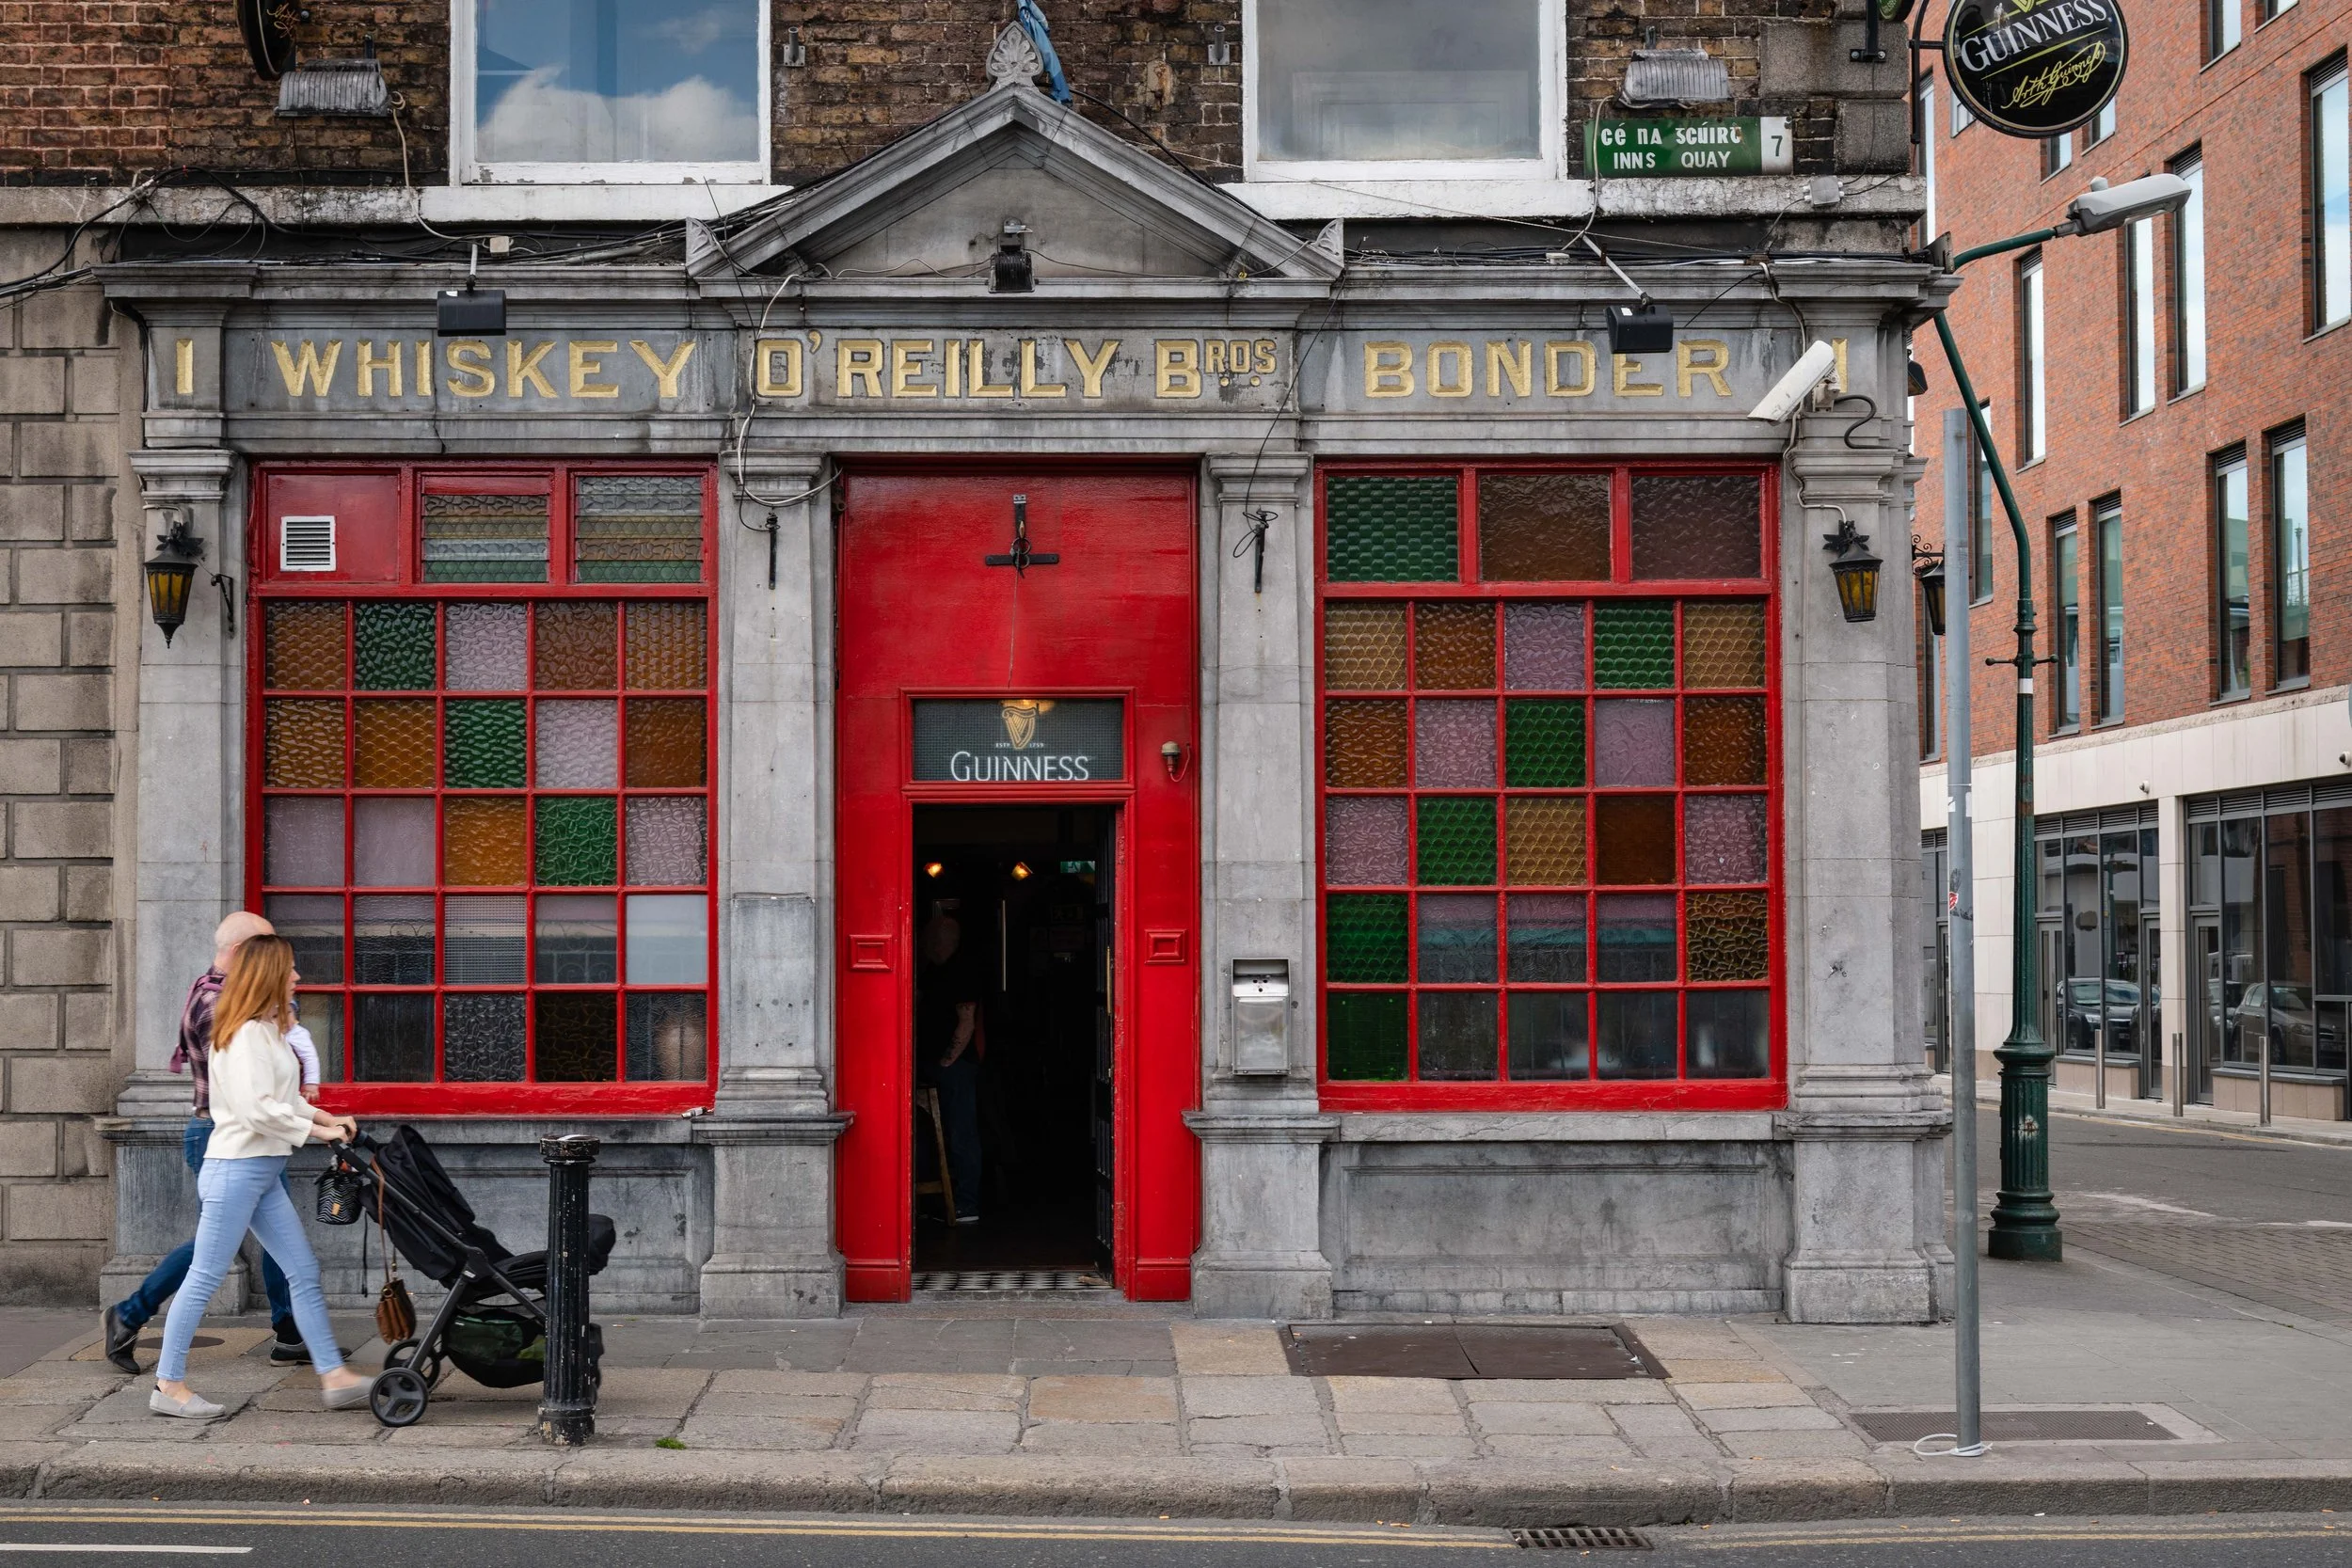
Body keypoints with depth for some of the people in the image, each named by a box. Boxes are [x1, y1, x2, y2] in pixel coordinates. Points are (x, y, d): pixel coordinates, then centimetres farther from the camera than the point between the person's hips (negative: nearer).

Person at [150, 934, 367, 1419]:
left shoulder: (269, 1031, 15)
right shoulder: (246, 1035, -16)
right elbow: (256, 1109, -24)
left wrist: (327, 1118, 9)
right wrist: (315, 1130, -17)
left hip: (263, 1175, 10)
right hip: (236, 1169, -10)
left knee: (304, 1272, 8)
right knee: (204, 1278, -3)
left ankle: (334, 1377, 9)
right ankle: (169, 1386, 5)